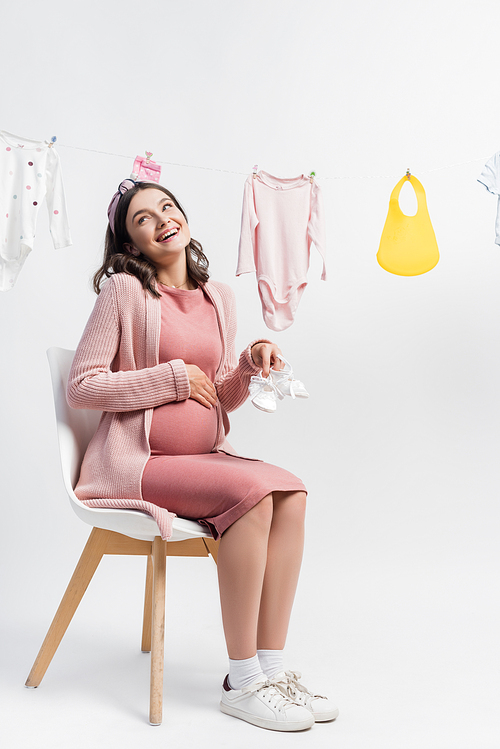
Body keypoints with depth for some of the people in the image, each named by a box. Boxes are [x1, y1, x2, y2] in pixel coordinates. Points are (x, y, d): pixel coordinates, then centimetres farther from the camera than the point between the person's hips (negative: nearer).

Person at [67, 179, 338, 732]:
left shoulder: (219, 297, 12)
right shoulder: (124, 289, -5)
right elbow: (81, 386, -9)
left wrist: (250, 366, -5)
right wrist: (173, 377, -12)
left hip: (204, 455, 6)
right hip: (134, 462, -6)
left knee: (290, 493, -19)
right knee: (252, 493, -27)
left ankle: (271, 666, -13)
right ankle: (242, 682, -16)